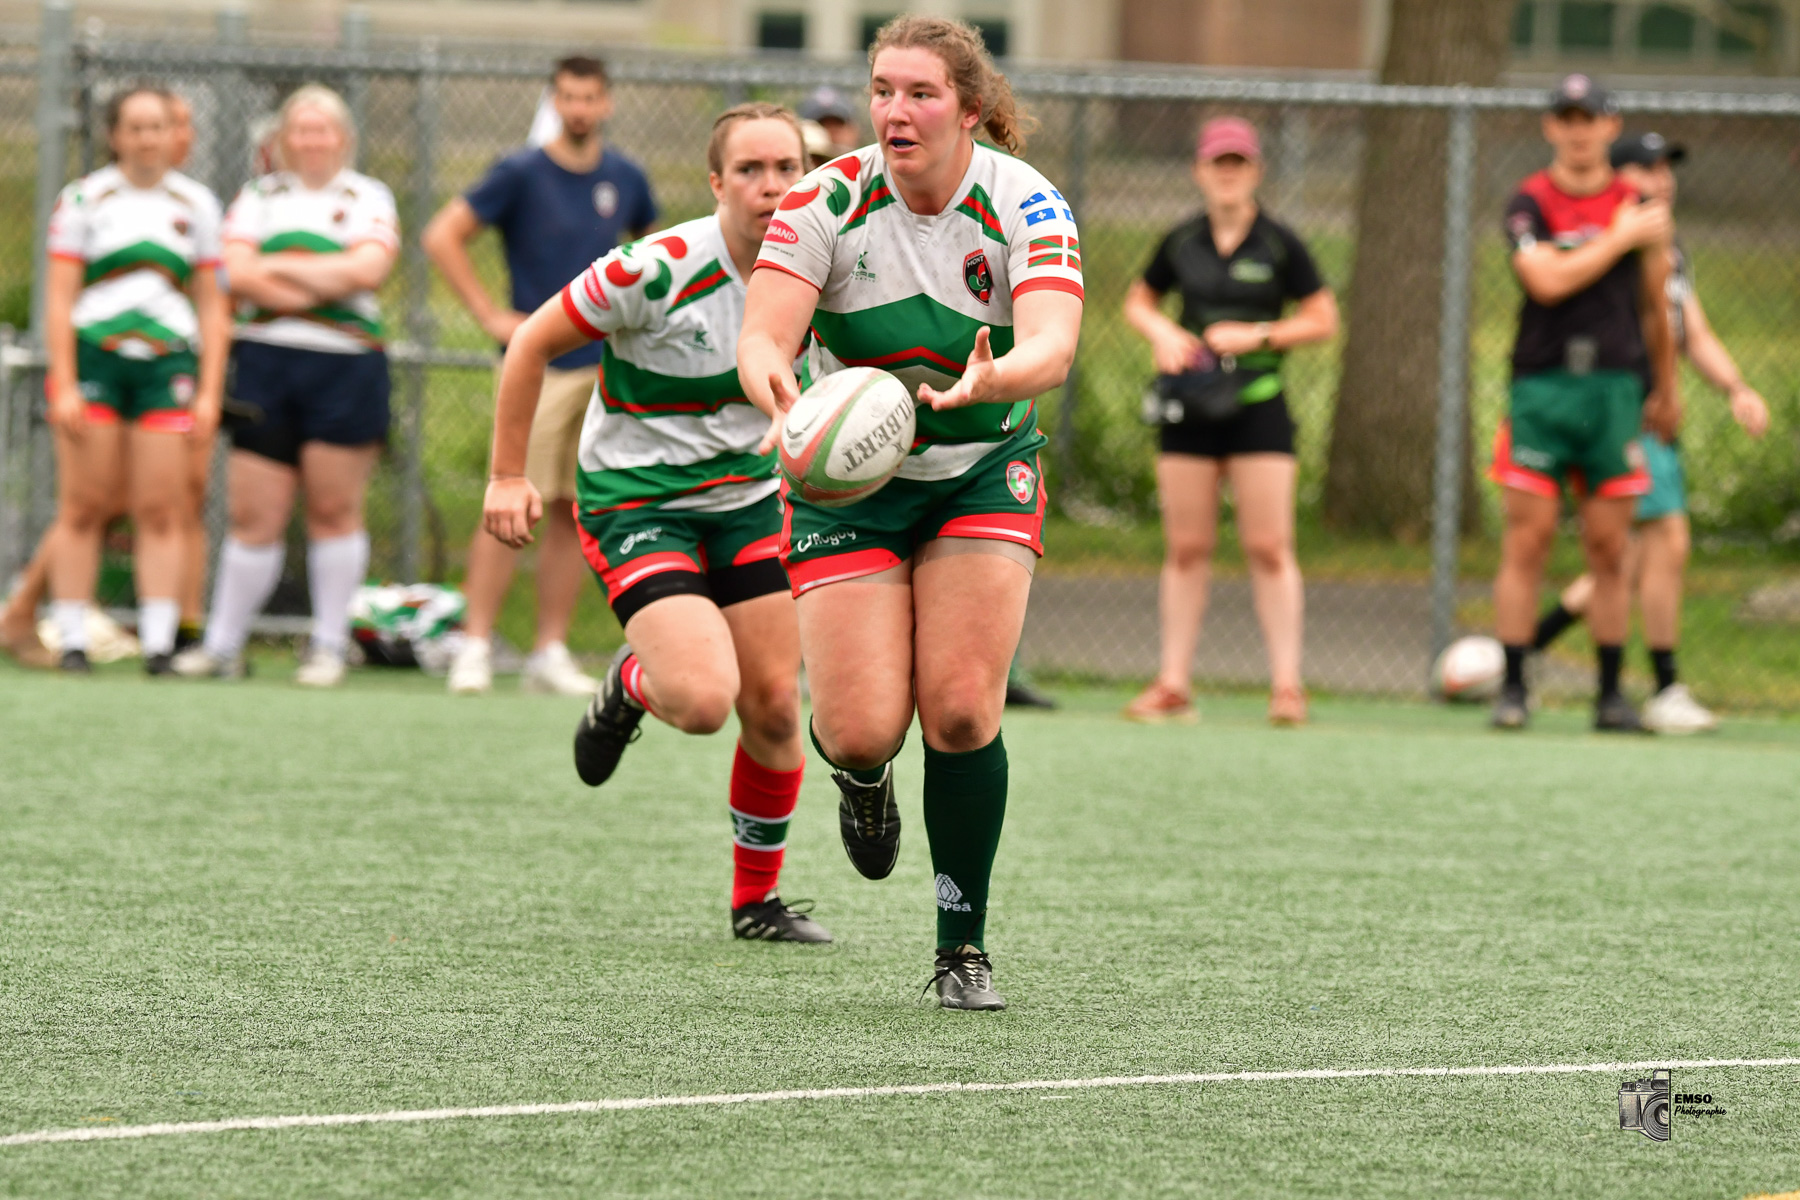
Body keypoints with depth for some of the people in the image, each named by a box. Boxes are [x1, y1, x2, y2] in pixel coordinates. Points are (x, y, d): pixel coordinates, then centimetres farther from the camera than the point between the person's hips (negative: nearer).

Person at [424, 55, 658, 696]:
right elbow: (442, 236, -5)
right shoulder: (521, 174, -5)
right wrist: (492, 315, -9)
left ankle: (551, 653, 9)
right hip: (540, 363, -5)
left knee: (574, 512, 5)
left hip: (610, 366, 5)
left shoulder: (626, 179, 9)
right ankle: (476, 645, -8)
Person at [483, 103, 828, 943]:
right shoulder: (661, 269, -23)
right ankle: (630, 686, 15)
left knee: (773, 706, 2)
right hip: (635, 504, -5)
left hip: (747, 501, 5)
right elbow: (531, 344, -12)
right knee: (705, 698, -23)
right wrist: (508, 476, -10)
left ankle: (757, 900, 22)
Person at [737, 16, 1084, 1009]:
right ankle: (861, 778, 30)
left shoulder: (1025, 204, -17)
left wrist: (990, 379, -54)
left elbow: (1051, 345, -31)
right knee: (863, 730, -11)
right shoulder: (826, 201, -16)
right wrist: (776, 390, -47)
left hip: (982, 474, 0)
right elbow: (760, 340, -23)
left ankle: (962, 947, 5)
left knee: (961, 711, -13)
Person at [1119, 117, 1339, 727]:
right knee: (1186, 547, 3)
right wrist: (1162, 331, -2)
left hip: (1259, 406, -3)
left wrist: (1258, 335, -11)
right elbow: (1138, 300, 19)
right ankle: (1174, 685, 7)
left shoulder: (1279, 243, -1)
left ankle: (1286, 683, -4)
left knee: (1269, 548, -7)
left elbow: (1322, 320, 1)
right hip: (1190, 407, 3)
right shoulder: (1181, 242, 6)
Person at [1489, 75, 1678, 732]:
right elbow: (1547, 280, -14)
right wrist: (1621, 239, -9)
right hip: (1541, 387, -2)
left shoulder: (1640, 207, 10)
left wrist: (1667, 392, 22)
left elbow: (1654, 308, 18)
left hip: (1616, 390, 2)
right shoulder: (1529, 204, 2)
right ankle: (1512, 689, -1)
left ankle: (1611, 693, 7)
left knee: (1609, 548, 2)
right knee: (1528, 539, -5)